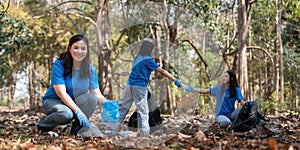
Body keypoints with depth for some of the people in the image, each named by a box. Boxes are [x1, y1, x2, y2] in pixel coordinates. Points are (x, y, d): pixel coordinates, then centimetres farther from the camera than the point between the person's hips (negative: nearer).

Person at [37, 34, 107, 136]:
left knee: (92, 98, -26)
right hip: (53, 101, -4)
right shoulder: (59, 65, -18)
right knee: (66, 114, -37)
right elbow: (61, 93, -25)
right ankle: (43, 124, -7)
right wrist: (78, 111, -36)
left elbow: (97, 94, -8)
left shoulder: (90, 70, -3)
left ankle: (77, 127, -10)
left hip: (74, 102, 4)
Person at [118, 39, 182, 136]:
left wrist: (145, 88, 25)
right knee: (143, 111, -3)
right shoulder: (147, 59, -7)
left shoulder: (136, 59, 15)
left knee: (123, 107, 11)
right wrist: (175, 80, -8)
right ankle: (144, 132, -6)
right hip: (139, 87, -7)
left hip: (129, 85, 7)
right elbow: (162, 71, -9)